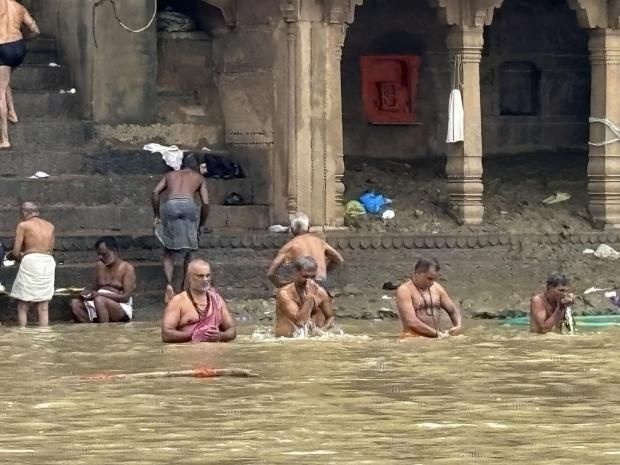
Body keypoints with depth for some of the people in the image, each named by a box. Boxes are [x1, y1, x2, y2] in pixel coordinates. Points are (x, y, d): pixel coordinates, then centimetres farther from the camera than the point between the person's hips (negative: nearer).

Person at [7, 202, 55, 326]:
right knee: (43, 308, 8)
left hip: (31, 262, -5)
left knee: (22, 307, 3)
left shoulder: (23, 225, 1)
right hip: (48, 262, 5)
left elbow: (16, 252, -3)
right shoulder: (50, 226, 16)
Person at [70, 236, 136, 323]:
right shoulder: (99, 266, 15)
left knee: (99, 300, -37)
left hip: (122, 309, -6)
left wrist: (102, 294, -21)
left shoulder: (127, 268, -3)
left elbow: (126, 297, -12)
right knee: (75, 303, -20)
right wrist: (87, 293, -7)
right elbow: (94, 289, 19)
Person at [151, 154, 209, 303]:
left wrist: (157, 216, 19)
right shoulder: (199, 178, 27)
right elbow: (205, 203, 14)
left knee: (169, 251, 10)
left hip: (170, 206, 1)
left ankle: (169, 284, -12)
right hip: (189, 205, -1)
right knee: (188, 251, 16)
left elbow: (155, 193, 15)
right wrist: (201, 225, 24)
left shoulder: (171, 175, 31)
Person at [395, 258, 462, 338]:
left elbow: (453, 310, 20)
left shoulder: (436, 288, 14)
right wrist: (437, 333, -19)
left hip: (437, 337, 6)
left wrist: (458, 326, -2)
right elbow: (412, 322, -15)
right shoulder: (404, 290, -5)